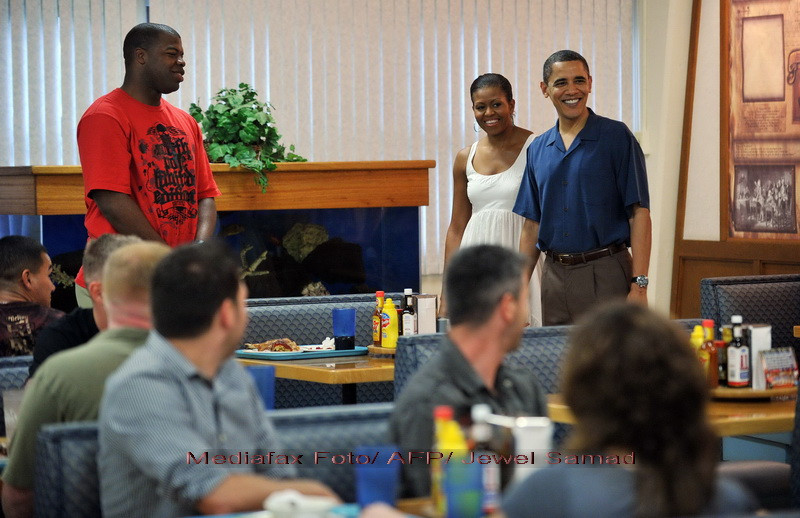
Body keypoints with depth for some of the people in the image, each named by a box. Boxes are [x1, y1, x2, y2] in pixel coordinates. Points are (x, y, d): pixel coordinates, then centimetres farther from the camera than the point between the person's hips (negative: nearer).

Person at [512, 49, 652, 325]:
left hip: (605, 275, -5)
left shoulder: (617, 137, -2)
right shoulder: (538, 149, 13)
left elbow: (639, 213, -7)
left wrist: (639, 285, -15)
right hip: (555, 277, 5)